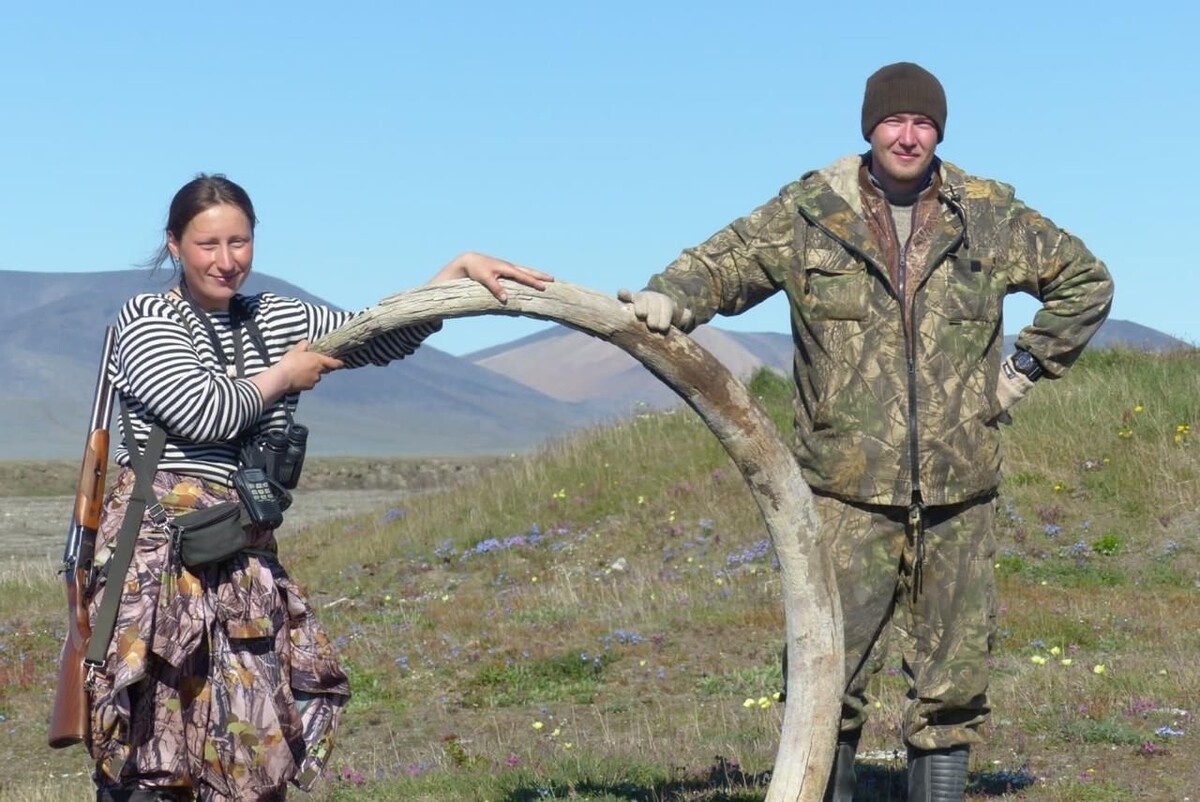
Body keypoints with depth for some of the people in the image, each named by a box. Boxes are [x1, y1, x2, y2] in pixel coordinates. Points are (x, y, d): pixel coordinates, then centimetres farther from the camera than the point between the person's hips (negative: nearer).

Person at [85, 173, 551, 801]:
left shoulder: (278, 320, 17)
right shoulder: (145, 320, -1)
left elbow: (383, 338, 14)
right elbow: (203, 412, -15)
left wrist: (459, 269, 3)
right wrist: (282, 377, 0)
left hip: (245, 557, 6)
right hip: (156, 548, -6)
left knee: (255, 739, 3)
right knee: (152, 741, -8)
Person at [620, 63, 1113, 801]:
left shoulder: (988, 216, 7)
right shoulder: (810, 213, 2)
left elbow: (1086, 280, 19)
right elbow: (724, 261, 0)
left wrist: (1027, 367, 10)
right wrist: (671, 300, -22)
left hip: (958, 490, 2)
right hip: (849, 491, -2)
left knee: (954, 677, 9)